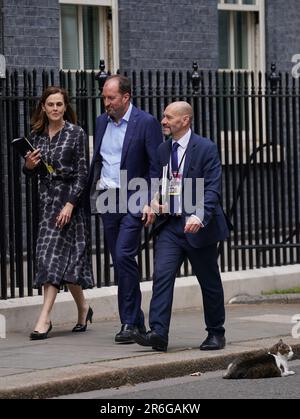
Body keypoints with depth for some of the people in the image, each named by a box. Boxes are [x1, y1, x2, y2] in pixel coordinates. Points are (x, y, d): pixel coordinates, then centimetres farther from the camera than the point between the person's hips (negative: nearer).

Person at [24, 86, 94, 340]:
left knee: (54, 254, -13)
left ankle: (45, 318, -17)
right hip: (47, 198, 5)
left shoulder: (76, 134, -6)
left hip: (69, 197, -5)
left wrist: (70, 204, -16)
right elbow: (33, 173, 16)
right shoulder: (37, 135, 8)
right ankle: (83, 307, 25)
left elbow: (83, 173, -9)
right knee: (67, 257, 8)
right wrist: (29, 165, -8)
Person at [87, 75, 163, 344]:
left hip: (133, 200, -6)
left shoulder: (146, 123, -7)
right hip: (107, 200, 7)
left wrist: (150, 203, -16)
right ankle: (137, 321, 14)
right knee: (120, 262, 7)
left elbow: (157, 166, -9)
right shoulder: (102, 122, 12)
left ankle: (129, 323, -12)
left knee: (124, 256, -17)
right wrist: (93, 195, 11)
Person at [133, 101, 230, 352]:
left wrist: (199, 216, -30)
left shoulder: (206, 148, -8)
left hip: (198, 227, -4)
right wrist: (154, 201, 0)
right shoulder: (163, 150, 10)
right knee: (162, 275, -12)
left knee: (209, 281, 8)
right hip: (170, 225, 4)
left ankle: (216, 333, 22)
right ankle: (158, 333, -18)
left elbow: (212, 188, -15)